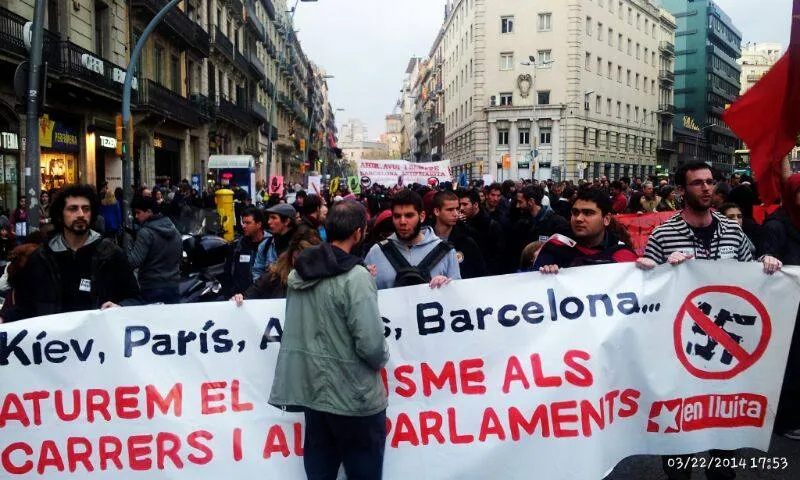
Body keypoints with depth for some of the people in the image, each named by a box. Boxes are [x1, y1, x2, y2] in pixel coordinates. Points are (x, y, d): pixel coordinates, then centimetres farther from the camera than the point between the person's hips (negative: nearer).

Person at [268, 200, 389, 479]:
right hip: (354, 397, -6)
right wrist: (382, 359, -1)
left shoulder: (298, 272, 2)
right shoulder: (355, 277, -19)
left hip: (312, 391, 6)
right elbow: (371, 344, -23)